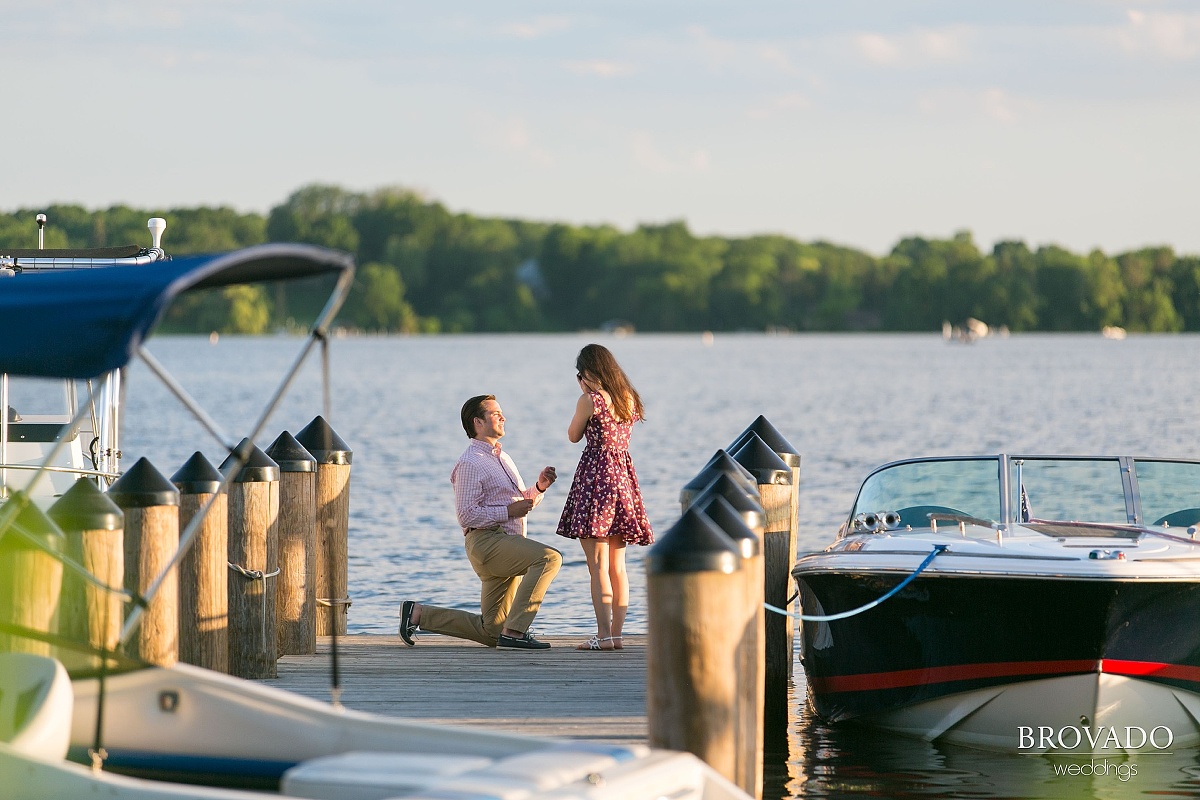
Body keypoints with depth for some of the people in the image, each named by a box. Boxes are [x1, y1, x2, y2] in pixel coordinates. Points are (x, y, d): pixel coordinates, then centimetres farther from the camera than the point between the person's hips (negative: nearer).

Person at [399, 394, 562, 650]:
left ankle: (418, 613, 19)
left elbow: (524, 502, 25)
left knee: (490, 629, 11)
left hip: (507, 544, 10)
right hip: (486, 541, -10)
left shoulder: (501, 457, 22)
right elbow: (467, 515, -16)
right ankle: (514, 632, -32)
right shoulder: (470, 463, -8)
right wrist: (508, 511, -18)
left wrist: (539, 487, 5)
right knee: (549, 557, -30)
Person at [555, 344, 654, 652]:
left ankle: (604, 634, -12)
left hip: (595, 476, -7)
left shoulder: (589, 400, -11)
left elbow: (574, 436, 2)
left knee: (598, 564, -6)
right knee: (617, 565, 9)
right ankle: (616, 634, 9)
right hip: (623, 476, 7)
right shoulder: (629, 399, 8)